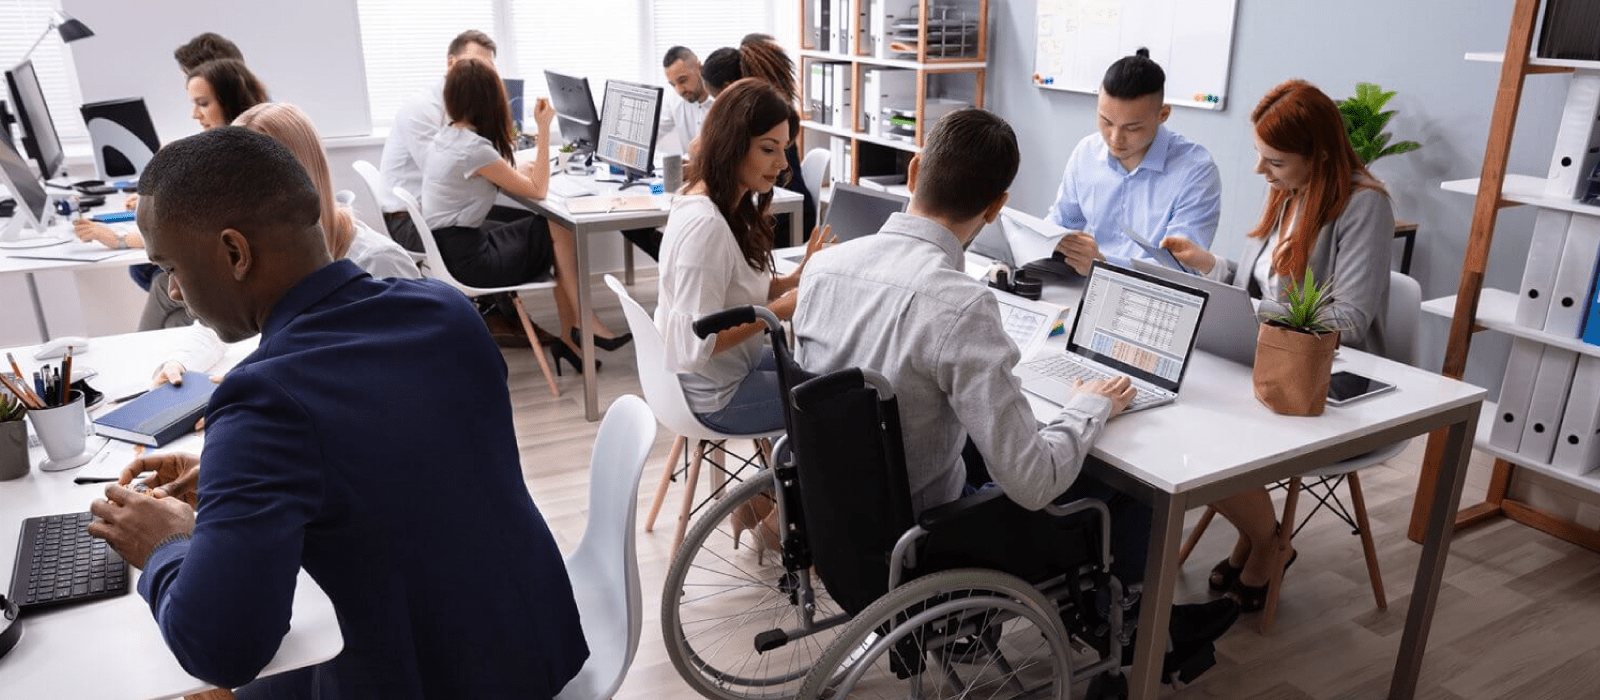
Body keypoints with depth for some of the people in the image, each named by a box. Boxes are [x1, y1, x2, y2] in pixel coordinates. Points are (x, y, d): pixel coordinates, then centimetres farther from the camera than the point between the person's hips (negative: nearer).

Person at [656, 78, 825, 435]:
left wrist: (799, 276, -7)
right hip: (716, 396, -9)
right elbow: (697, 344, -30)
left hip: (736, 363, 9)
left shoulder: (733, 205, 1)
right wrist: (779, 311, -23)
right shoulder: (704, 224, -28)